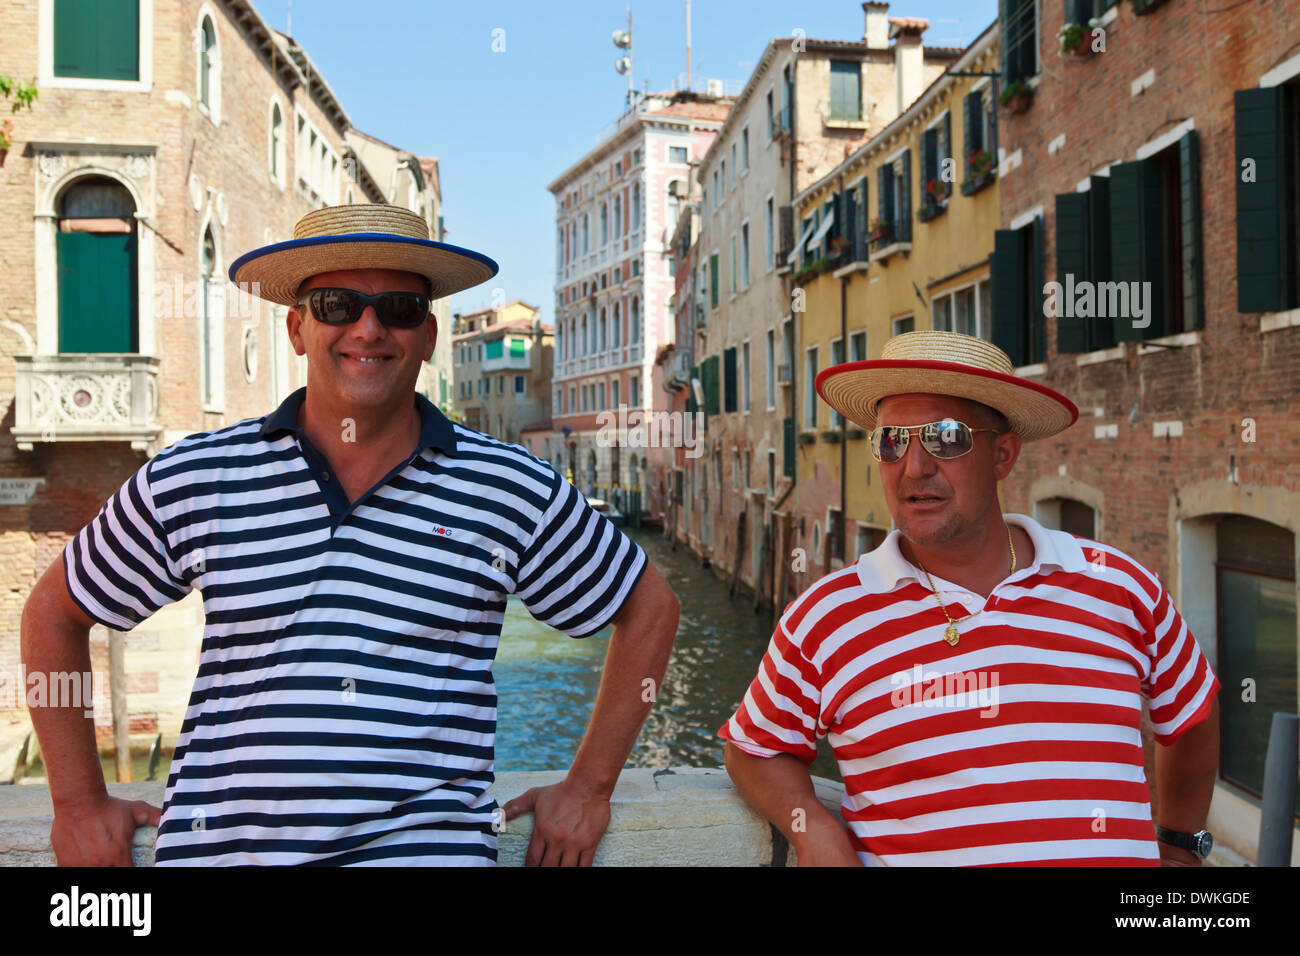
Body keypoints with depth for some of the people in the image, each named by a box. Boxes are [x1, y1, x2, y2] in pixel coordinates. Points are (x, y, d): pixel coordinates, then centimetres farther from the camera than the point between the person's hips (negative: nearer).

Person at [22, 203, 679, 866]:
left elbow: (650, 608, 11)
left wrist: (589, 788, 9)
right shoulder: (187, 482, 3)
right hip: (216, 844, 5)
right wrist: (79, 804, 14)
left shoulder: (515, 492, 0)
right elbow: (54, 611, 17)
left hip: (425, 844, -4)